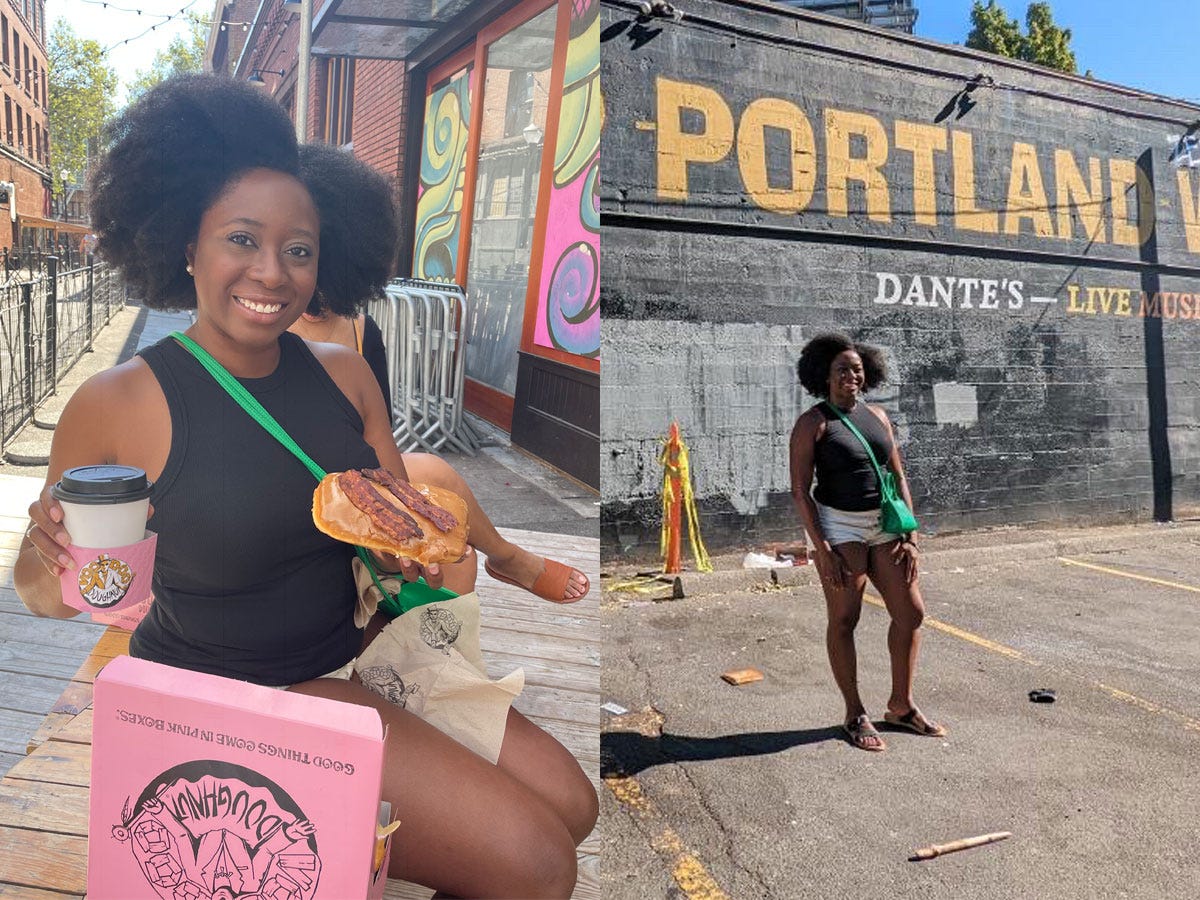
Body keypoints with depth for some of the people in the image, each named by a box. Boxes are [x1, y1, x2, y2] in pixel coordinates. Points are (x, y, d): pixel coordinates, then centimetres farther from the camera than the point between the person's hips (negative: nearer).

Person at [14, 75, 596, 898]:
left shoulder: (344, 375, -1)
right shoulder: (117, 407, -14)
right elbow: (45, 596, -3)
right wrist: (49, 561, -26)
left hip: (354, 665, 6)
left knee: (570, 806, 1)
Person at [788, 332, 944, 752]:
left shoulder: (877, 416, 9)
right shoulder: (813, 423, -7)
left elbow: (899, 478, 11)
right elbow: (800, 491, -12)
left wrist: (910, 536, 3)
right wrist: (822, 550, -17)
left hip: (884, 525, 6)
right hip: (839, 527, -6)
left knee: (911, 612, 6)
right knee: (843, 620, 1)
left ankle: (901, 706, 23)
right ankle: (855, 714, 15)